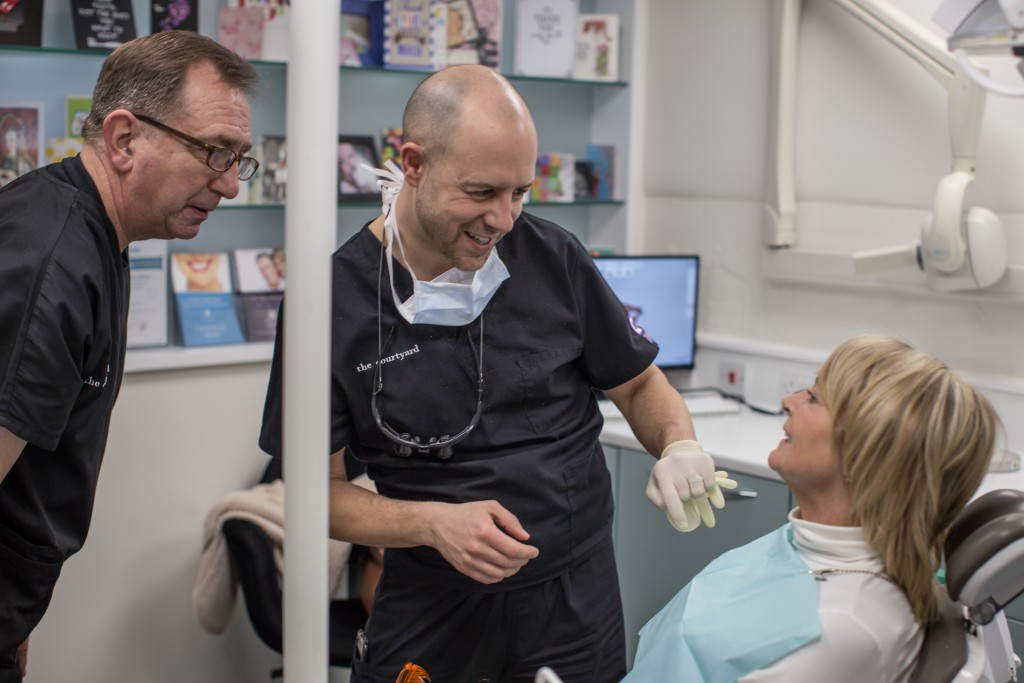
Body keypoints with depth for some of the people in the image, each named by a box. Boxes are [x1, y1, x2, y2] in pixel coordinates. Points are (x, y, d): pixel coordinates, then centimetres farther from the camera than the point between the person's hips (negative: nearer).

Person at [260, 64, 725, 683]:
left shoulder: (553, 258, -6)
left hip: (574, 597, 2)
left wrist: (678, 447, -15)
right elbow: (320, 490, -7)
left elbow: (638, 383, 7)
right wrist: (435, 523, -24)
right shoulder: (334, 300, -12)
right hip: (430, 603, -1)